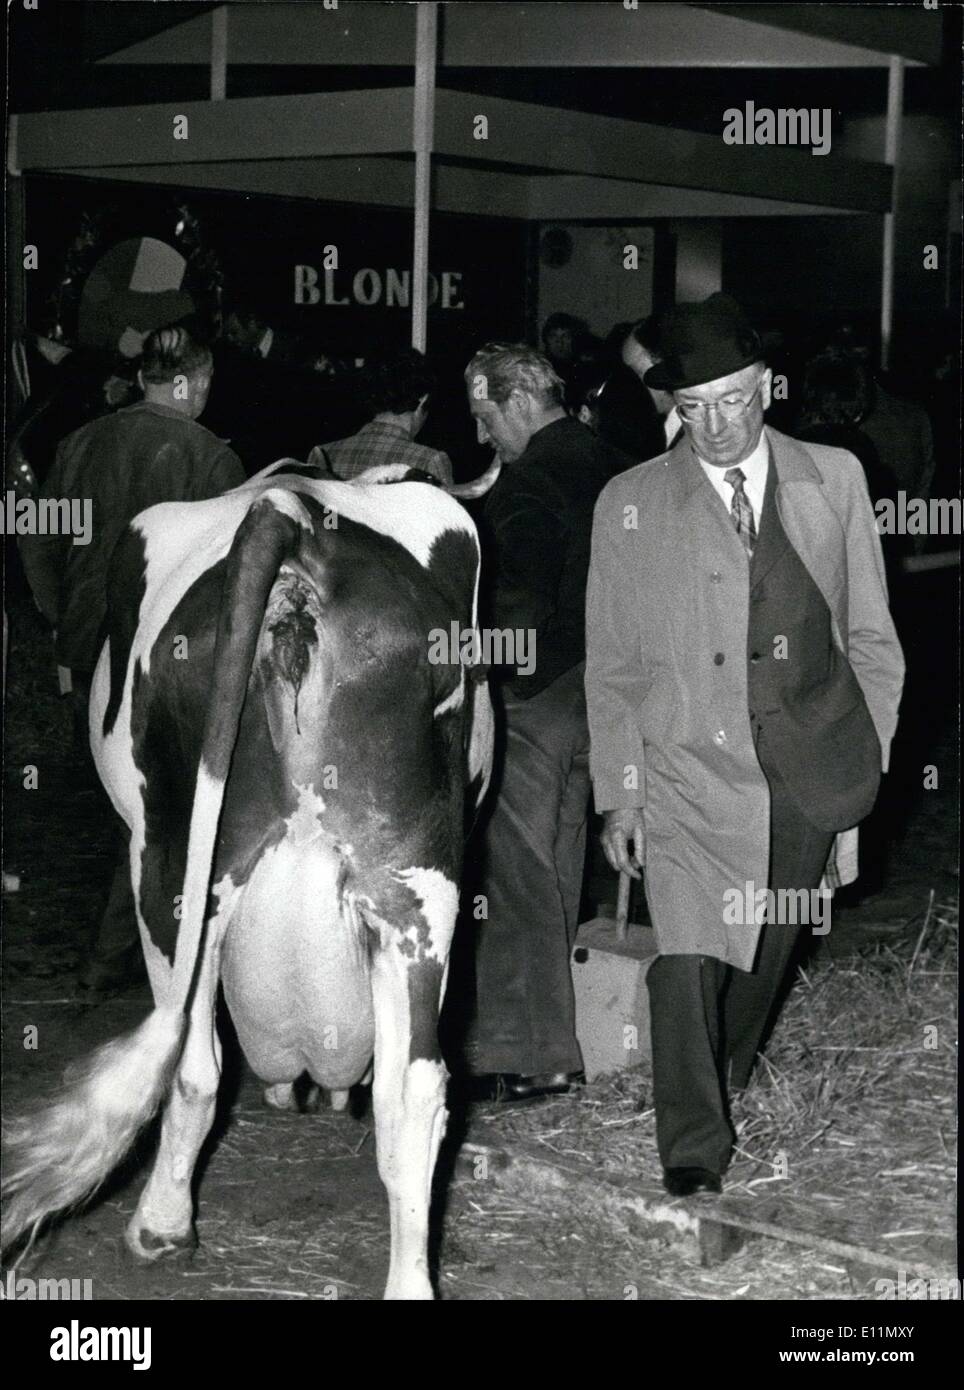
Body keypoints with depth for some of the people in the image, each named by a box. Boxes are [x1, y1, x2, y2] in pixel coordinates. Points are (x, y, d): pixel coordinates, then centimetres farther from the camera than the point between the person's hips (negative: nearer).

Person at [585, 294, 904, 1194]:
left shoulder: (833, 480, 5)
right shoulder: (630, 505, 2)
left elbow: (870, 640, 10)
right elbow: (611, 665, 6)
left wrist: (862, 763, 6)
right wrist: (617, 793, 2)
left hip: (807, 777, 2)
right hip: (688, 774, -2)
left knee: (765, 960, 11)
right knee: (688, 957, -14)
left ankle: (723, 1090, 35)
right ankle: (692, 1146, -4)